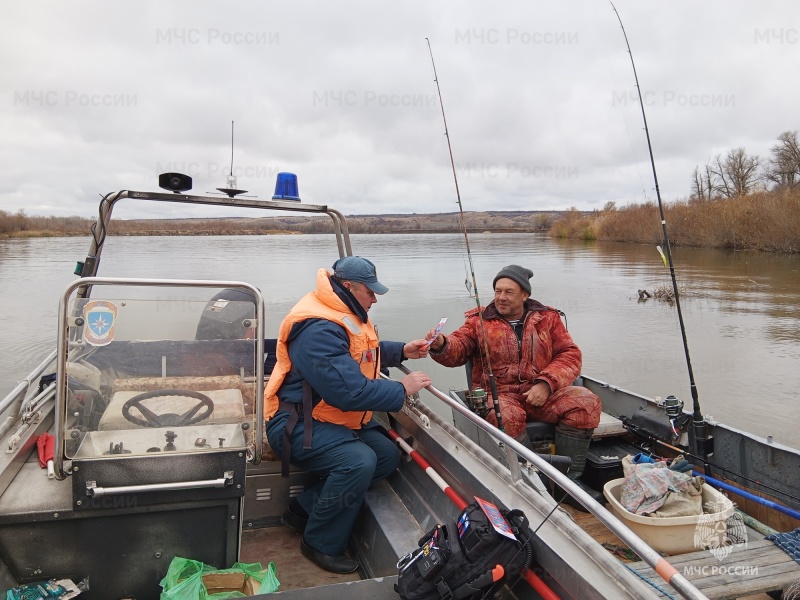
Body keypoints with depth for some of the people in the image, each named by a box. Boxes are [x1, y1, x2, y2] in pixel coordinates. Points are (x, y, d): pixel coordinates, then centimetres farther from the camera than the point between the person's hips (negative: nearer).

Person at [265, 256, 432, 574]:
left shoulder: (344, 315, 7)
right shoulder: (318, 329, -27)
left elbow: (365, 352, 25)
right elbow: (349, 391, -32)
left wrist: (402, 351, 8)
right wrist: (402, 389, -20)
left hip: (336, 418, 11)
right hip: (298, 424, -10)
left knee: (388, 456, 0)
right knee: (359, 461, -30)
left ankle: (305, 507, 11)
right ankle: (321, 543, -5)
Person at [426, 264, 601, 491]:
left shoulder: (547, 318, 11)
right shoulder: (479, 320, 7)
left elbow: (570, 355, 5)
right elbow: (457, 350, -5)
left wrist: (546, 383, -13)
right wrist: (441, 345, -30)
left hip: (540, 393, 3)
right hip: (497, 393, -2)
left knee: (586, 401, -21)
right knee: (505, 415, -36)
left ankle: (568, 479, -11)